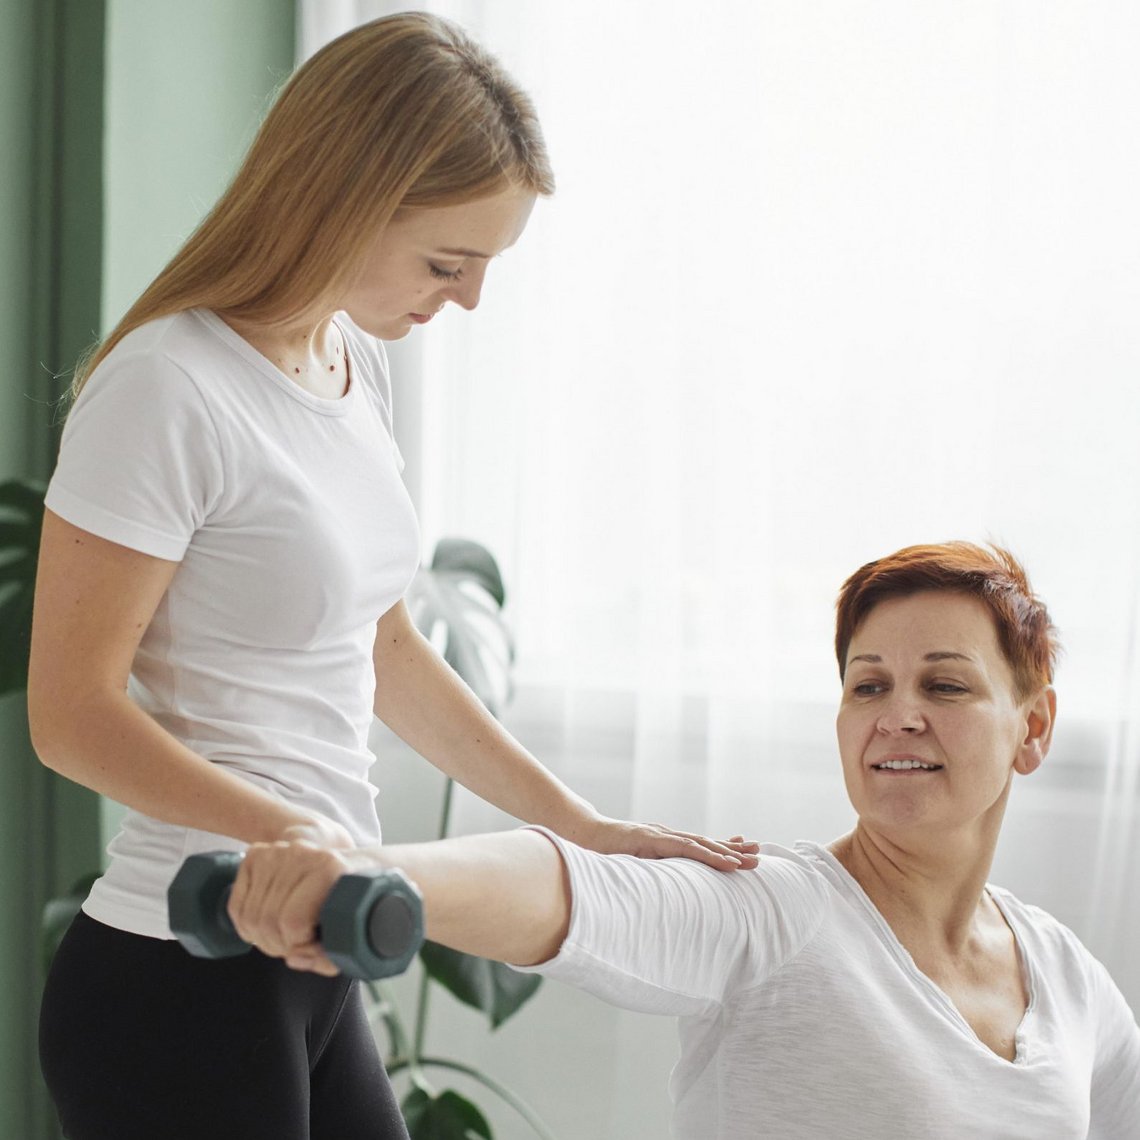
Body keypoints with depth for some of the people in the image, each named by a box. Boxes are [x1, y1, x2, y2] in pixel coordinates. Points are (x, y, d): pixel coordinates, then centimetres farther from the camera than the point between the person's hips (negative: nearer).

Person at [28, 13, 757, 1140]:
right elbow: (74, 713, -16)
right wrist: (294, 834, -28)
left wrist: (579, 824, 13)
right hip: (178, 989, -8)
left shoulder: (353, 360, 9)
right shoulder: (171, 389, -17)